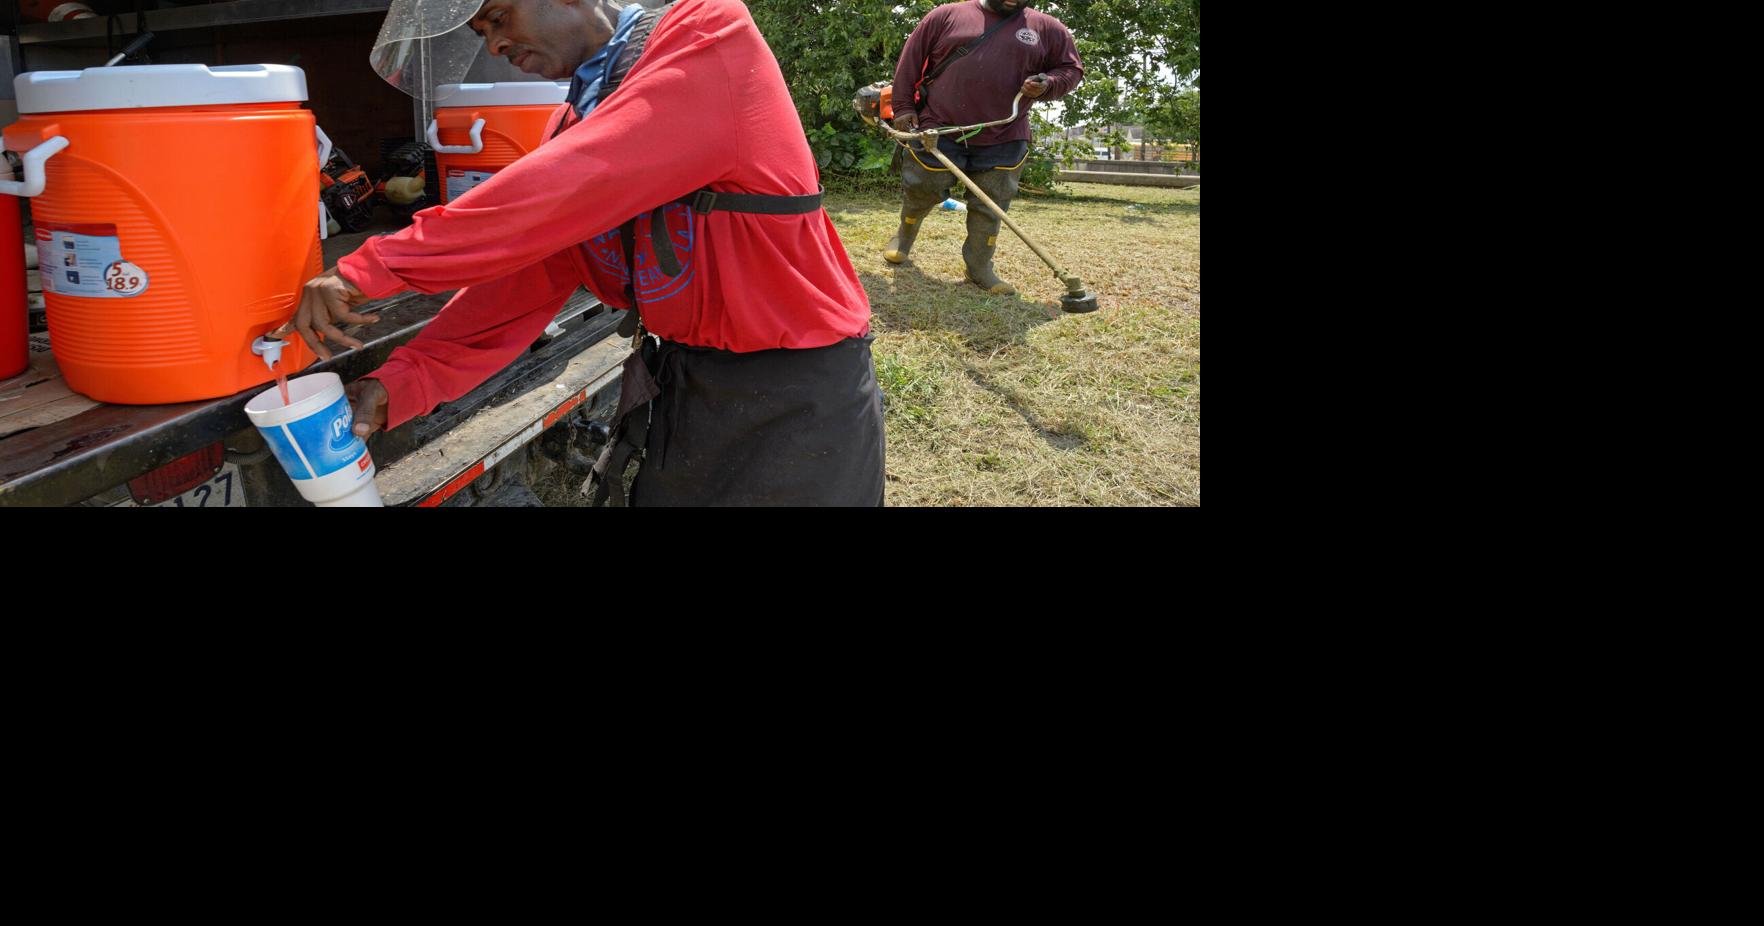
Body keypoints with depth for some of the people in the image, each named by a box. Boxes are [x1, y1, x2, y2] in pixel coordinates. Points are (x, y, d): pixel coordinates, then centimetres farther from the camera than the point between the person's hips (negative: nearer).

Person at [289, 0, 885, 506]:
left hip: (793, 392, -7)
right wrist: (401, 383, -10)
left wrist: (374, 267, -24)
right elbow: (522, 282, 3)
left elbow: (571, 187, -26)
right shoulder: (569, 129, 8)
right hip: (682, 381, 7)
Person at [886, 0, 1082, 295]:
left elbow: (1071, 69, 12)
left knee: (989, 207, 2)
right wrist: (904, 107, 1)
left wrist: (1047, 85, -9)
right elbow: (911, 60, 5)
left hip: (1002, 140, 1)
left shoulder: (1047, 29, 5)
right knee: (921, 192, 8)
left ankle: (979, 268, 14)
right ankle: (905, 235, 36)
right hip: (939, 129, -1)